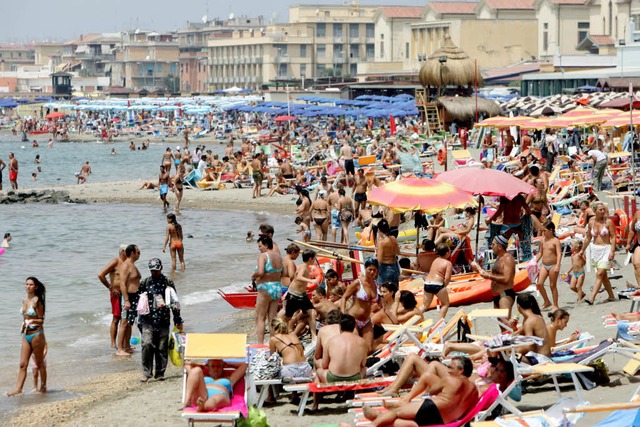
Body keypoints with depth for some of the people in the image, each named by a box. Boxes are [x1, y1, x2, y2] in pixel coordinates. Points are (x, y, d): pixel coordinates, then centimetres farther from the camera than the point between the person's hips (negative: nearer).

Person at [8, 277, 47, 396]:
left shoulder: (37, 301, -11)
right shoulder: (24, 301, 10)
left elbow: (41, 320, -9)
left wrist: (31, 321, -25)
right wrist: (23, 325, 9)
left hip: (36, 334, -7)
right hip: (26, 336, 7)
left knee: (40, 363, 5)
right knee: (23, 364, 1)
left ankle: (43, 387, 15)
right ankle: (18, 388, -2)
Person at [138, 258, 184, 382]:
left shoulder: (168, 283, 6)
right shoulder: (145, 283, 8)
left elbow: (174, 303, 10)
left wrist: (178, 320, 9)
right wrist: (140, 320, 13)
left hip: (163, 321, 0)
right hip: (148, 321, 0)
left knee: (162, 348, 2)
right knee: (147, 345, -15)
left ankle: (160, 373, 12)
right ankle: (146, 372, -8)